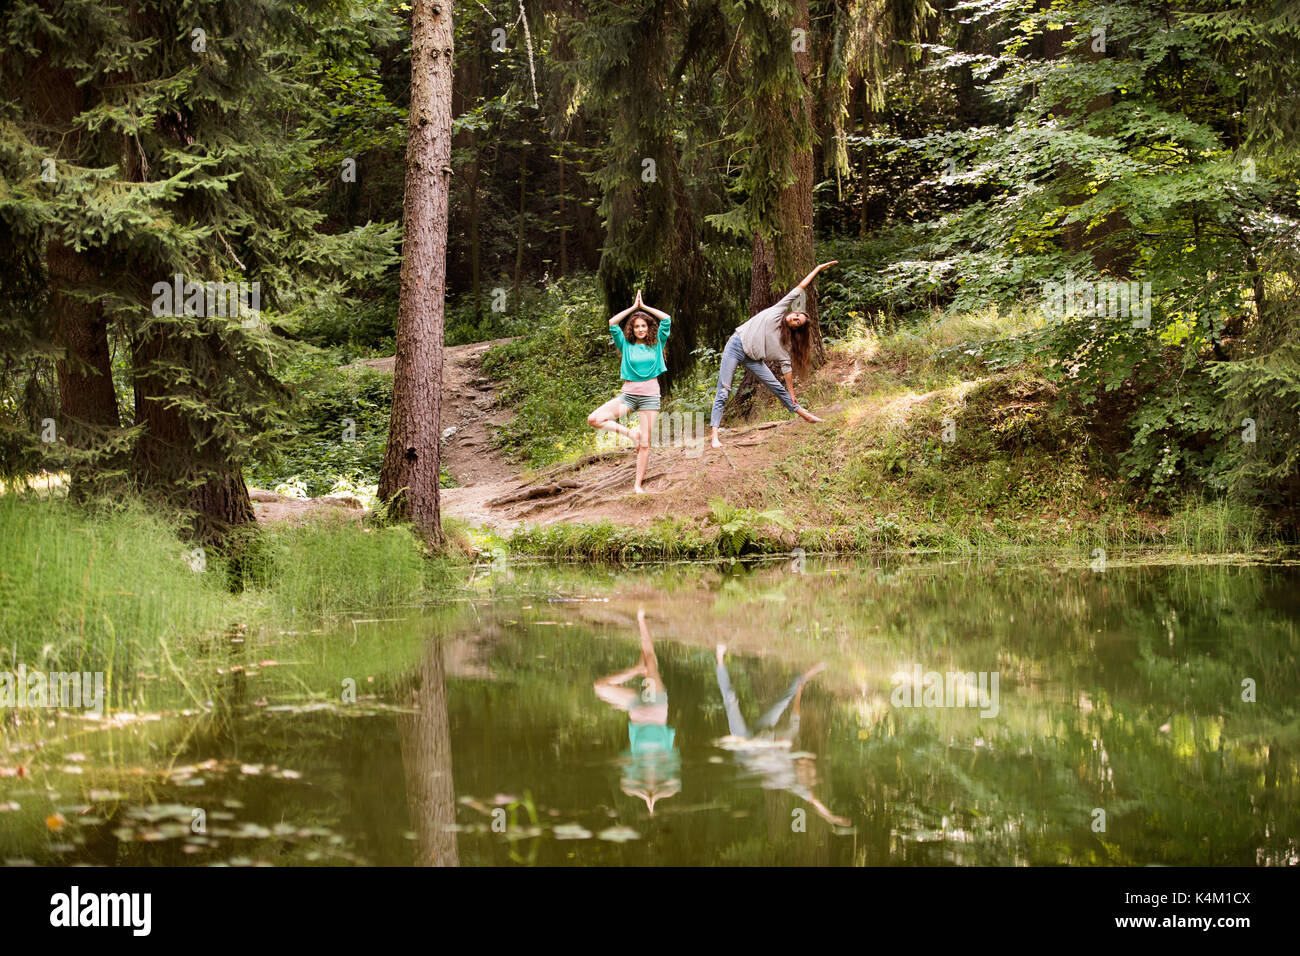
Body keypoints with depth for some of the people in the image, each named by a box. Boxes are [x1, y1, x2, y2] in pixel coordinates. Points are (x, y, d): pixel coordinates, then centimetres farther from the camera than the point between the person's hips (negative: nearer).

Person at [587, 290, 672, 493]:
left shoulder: (656, 343, 6)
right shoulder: (626, 345, 6)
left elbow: (667, 319, -1)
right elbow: (612, 323, -2)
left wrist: (644, 307, 4)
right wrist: (633, 307, 4)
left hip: (650, 395, -1)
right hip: (628, 393, 1)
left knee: (645, 443, -3)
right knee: (594, 419, -18)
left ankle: (638, 483, 4)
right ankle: (630, 433, -4)